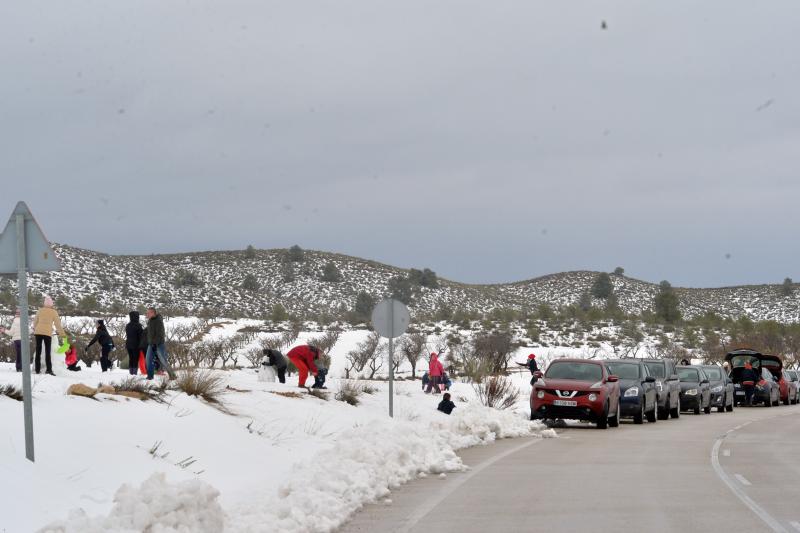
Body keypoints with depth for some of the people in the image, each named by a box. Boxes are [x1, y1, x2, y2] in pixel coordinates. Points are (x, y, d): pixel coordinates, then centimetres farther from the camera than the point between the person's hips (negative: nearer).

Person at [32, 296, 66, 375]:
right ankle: (49, 370, -12)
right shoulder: (54, 312, 1)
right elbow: (58, 324, 3)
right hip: (47, 333, -2)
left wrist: (34, 330, 31)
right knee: (47, 352, -2)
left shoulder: (40, 311, 7)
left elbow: (35, 321, 16)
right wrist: (62, 333, 12)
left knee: (38, 351, 8)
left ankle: (37, 369, 8)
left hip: (38, 332, 2)